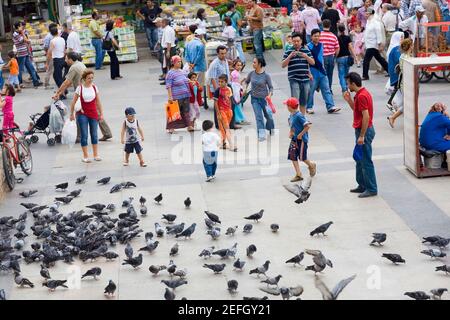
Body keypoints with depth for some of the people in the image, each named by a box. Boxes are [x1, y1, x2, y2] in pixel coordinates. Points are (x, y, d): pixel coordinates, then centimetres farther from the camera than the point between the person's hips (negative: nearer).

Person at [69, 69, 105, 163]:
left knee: (94, 135, 8)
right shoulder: (80, 88, -6)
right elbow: (73, 102, -3)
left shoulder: (94, 87, 3)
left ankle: (96, 155, 16)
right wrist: (72, 114, -3)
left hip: (93, 114, 3)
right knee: (84, 136, -2)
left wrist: (101, 113, 7)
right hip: (82, 114, -3)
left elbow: (98, 102, 8)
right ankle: (85, 156, 4)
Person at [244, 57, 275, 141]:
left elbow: (270, 87, -6)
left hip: (264, 98, -2)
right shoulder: (251, 74, -3)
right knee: (258, 116, -3)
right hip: (254, 98, 2)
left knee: (268, 115, 11)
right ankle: (261, 135, -1)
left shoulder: (266, 76, -12)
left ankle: (271, 130, 39)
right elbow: (247, 81, 18)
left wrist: (269, 95, -21)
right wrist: (245, 88, 7)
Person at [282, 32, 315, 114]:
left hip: (305, 79, 3)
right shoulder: (288, 52, 2)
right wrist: (290, 56, -17)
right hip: (294, 79, -3)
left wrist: (305, 56, -12)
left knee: (303, 102, 10)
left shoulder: (306, 50, 10)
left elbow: (313, 62, 5)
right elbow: (283, 65, -3)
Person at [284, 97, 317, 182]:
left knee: (302, 157, 1)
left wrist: (300, 134, -20)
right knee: (292, 156, 3)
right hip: (294, 139, 8)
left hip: (301, 139, -8)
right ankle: (298, 175, 8)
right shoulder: (291, 115, 5)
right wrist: (290, 133, 3)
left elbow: (307, 126, -24)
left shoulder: (299, 115, -22)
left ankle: (312, 166, 31)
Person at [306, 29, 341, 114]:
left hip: (322, 72, 6)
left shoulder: (321, 45, 10)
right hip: (313, 72, -6)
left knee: (326, 90, 3)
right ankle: (309, 107, 16)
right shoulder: (308, 46, -10)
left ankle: (330, 107, 2)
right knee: (310, 91, 5)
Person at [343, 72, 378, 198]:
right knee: (359, 159, 18)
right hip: (362, 130, 11)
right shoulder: (361, 93, 11)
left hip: (365, 131, -11)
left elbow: (366, 117, -25)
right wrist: (349, 100, 10)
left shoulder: (361, 96, -21)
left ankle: (371, 189, 2)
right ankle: (362, 185, 27)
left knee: (366, 161, -4)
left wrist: (362, 136, -24)